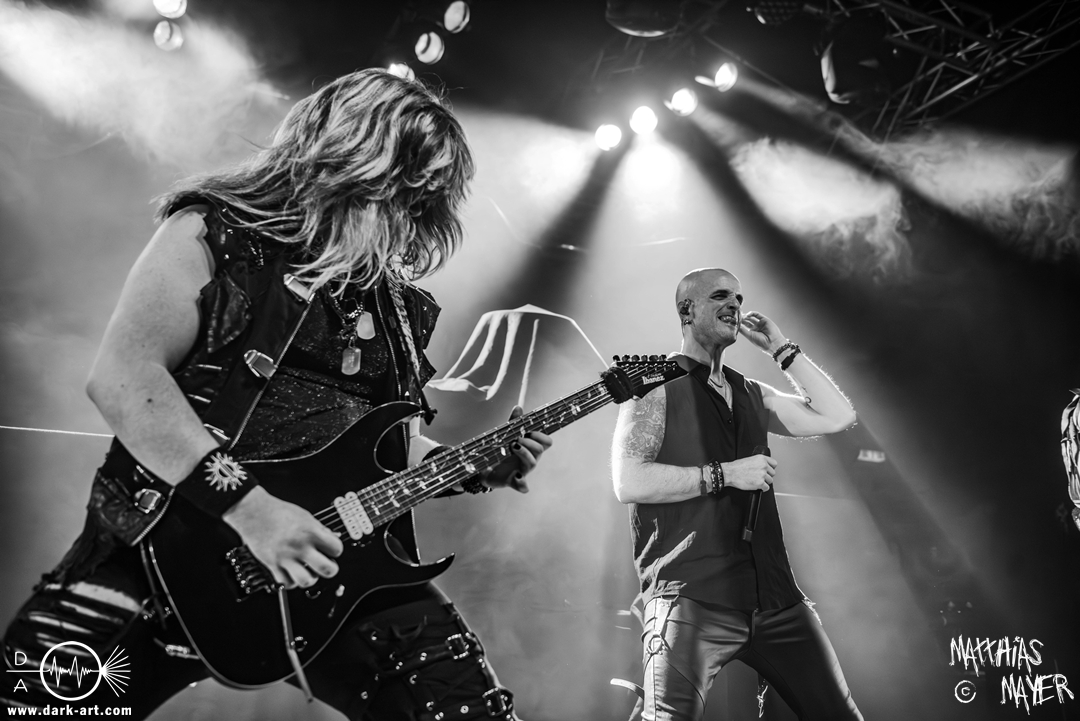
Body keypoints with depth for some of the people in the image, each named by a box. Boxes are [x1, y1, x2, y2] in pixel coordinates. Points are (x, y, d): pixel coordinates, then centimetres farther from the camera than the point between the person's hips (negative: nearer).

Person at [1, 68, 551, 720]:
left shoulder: (395, 304, 17)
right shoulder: (216, 234, -2)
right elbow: (122, 376, -14)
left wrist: (481, 465, 5)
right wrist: (243, 501, -21)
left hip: (344, 562, 5)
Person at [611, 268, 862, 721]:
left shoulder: (752, 394, 19)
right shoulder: (658, 384, 0)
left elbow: (837, 417, 14)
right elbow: (628, 483, -11)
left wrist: (781, 348, 14)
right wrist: (724, 475, -13)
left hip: (773, 596, 6)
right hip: (692, 598, -6)